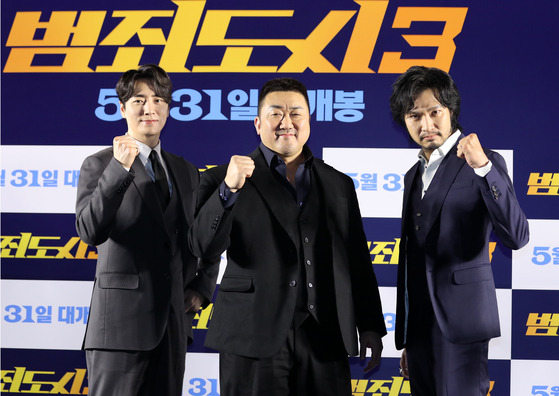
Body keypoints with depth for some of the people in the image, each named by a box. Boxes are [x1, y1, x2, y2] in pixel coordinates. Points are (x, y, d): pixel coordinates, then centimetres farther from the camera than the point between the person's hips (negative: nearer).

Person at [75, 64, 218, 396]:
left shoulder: (187, 172, 16)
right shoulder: (100, 165, -1)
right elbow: (90, 231, -16)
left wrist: (203, 287, 10)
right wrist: (120, 168, -24)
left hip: (174, 320, 5)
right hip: (122, 317, -5)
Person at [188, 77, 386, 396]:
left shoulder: (338, 184, 14)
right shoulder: (225, 179, 4)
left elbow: (357, 262, 15)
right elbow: (204, 248, -8)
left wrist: (370, 327, 11)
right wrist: (229, 188, -20)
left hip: (324, 338, 3)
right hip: (254, 336, -2)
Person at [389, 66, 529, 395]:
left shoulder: (483, 163, -4)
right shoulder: (414, 176, 17)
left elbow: (517, 237, -18)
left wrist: (483, 167, -27)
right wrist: (404, 338, 19)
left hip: (461, 318, -7)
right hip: (419, 324, 7)